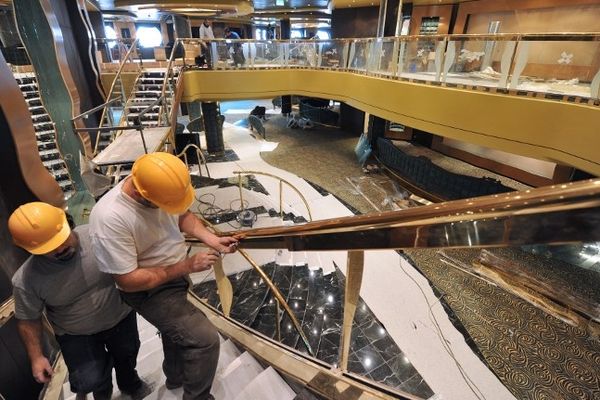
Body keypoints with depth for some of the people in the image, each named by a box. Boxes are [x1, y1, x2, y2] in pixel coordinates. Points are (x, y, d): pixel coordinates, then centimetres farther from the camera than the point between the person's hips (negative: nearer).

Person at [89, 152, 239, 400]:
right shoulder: (109, 218, -35)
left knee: (178, 330, 29)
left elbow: (183, 216, 2)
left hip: (174, 277, 8)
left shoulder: (160, 187, -17)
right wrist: (187, 266, -27)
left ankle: (175, 377, 59)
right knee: (205, 339, -15)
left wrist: (212, 239, -14)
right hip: (150, 291, -7)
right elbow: (129, 281, -29)